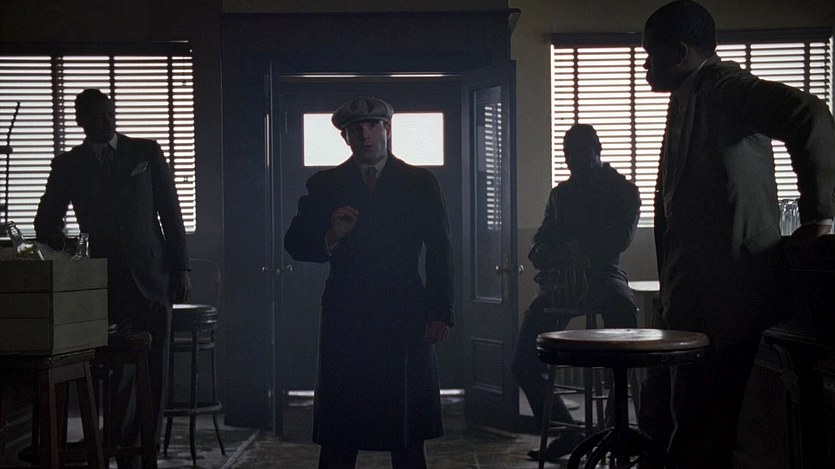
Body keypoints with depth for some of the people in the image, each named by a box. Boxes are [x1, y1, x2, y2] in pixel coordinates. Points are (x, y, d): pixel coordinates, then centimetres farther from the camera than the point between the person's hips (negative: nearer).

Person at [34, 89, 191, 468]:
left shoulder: (147, 152, 8)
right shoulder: (68, 164, 7)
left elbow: (171, 213, 7)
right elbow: (46, 224, 13)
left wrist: (181, 268, 2)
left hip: (152, 277, 1)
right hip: (105, 281, 0)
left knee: (154, 371, 0)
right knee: (118, 371, -2)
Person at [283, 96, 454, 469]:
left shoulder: (420, 183, 8)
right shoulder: (324, 185, 8)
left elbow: (440, 252, 6)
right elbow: (294, 245, 5)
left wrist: (440, 313, -2)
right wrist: (330, 237, -16)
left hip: (405, 318, 0)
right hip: (345, 319, 0)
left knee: (408, 432, 4)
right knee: (338, 437, 0)